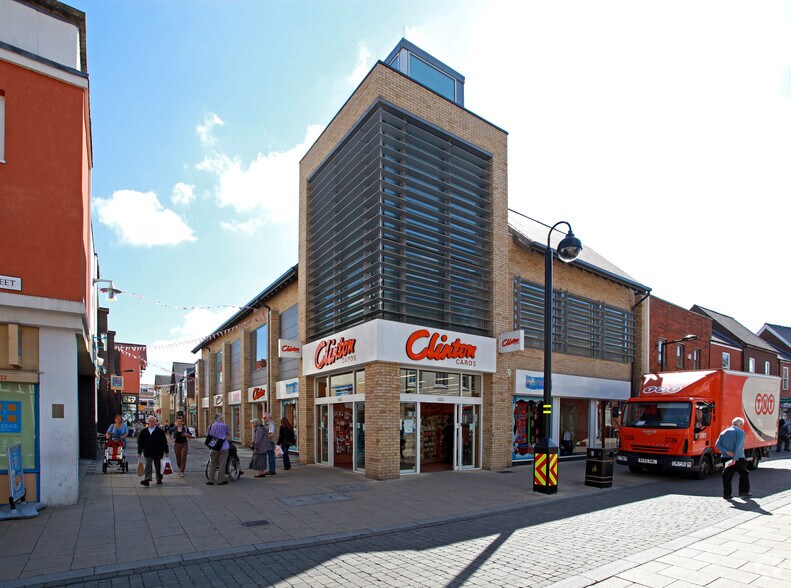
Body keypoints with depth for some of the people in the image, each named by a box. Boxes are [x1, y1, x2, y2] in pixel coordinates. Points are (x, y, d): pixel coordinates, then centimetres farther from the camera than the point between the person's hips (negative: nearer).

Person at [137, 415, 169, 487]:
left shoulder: (160, 431, -1)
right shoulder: (144, 431, 5)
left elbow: (164, 442, -1)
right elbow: (140, 443, 9)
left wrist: (166, 452, -3)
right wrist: (139, 452, 6)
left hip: (158, 452, -1)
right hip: (148, 453, 1)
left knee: (158, 466, 9)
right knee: (148, 465, -8)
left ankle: (159, 479, 23)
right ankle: (147, 479, -12)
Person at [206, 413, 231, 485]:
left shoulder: (211, 426, 2)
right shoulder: (224, 426, -8)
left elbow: (208, 435, 12)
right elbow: (229, 434, 7)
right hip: (223, 447, -3)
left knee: (212, 463, 12)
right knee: (222, 464, 1)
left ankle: (211, 480, 11)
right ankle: (220, 480, 3)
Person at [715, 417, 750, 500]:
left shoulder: (723, 432, 12)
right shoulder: (740, 432, -5)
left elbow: (717, 444, 1)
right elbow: (738, 446, -17)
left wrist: (727, 452, -7)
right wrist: (734, 458, -21)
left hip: (726, 458, 4)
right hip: (738, 459, -4)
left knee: (727, 476, 6)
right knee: (744, 474, 16)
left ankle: (726, 494, 5)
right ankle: (744, 492, 19)